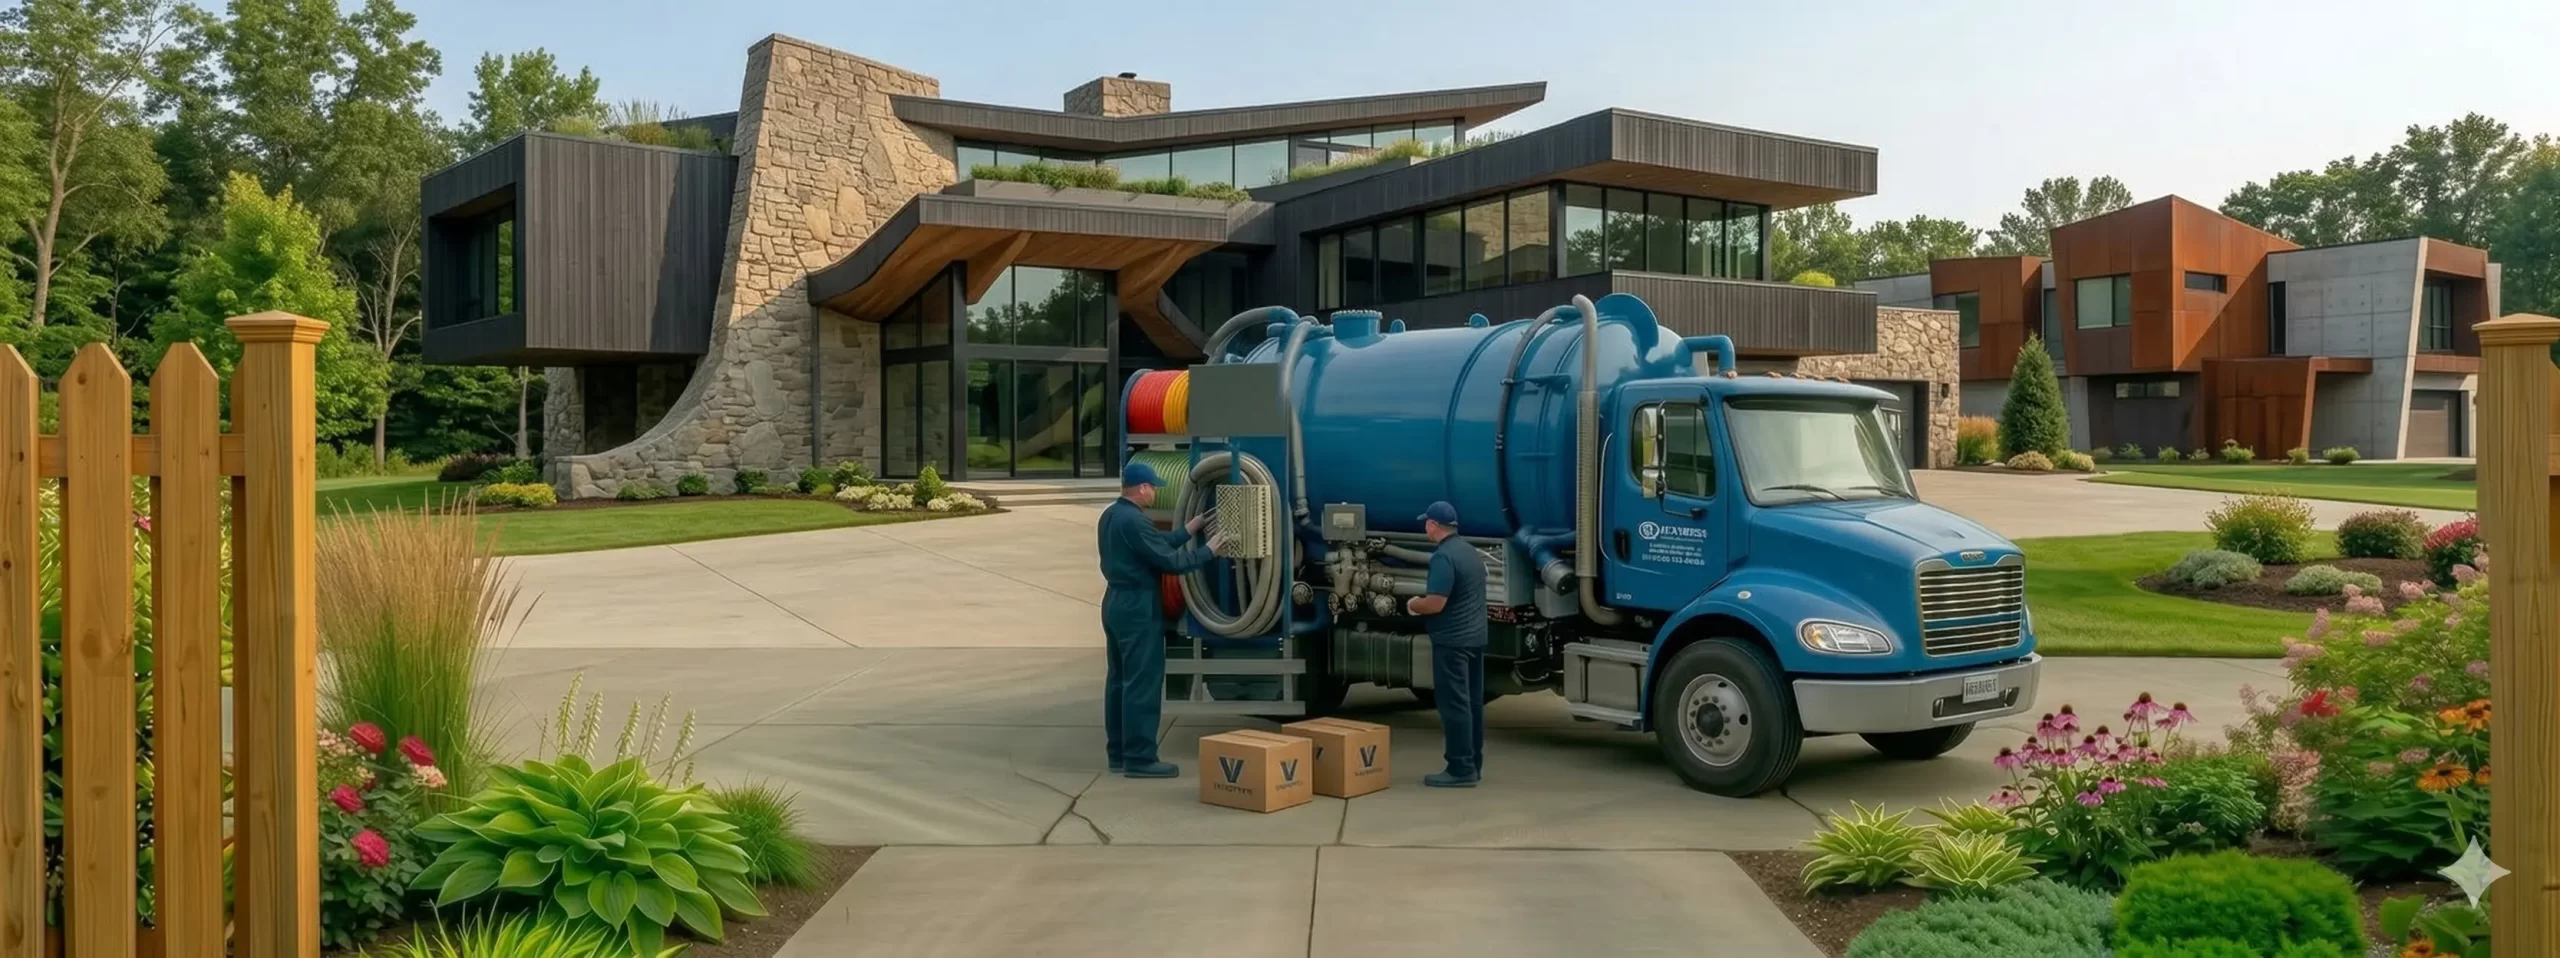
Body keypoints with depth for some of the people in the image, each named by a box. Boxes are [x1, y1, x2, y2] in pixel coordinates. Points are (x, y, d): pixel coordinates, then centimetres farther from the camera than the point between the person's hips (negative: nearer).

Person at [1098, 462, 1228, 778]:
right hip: (1137, 606, -10)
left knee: (1119, 679, 13)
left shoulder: (1111, 515, 11)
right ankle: (1139, 758, -3)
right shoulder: (1133, 521, -20)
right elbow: (1169, 560, -19)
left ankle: (1119, 753, 18)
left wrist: (1188, 530, 17)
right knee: (1142, 683, -6)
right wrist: (1208, 551, -8)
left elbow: (1157, 546, 14)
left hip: (1116, 601, 10)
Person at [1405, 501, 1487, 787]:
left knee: (1454, 704, -6)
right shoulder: (1471, 552, 14)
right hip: (1474, 637, 10)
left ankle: (1460, 769, -5)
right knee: (1471, 702, 12)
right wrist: (1423, 600, 20)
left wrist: (1413, 605, -3)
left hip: (1452, 640, -10)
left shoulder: (1444, 556, -18)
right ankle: (1472, 764, 17)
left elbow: (1435, 604, -23)